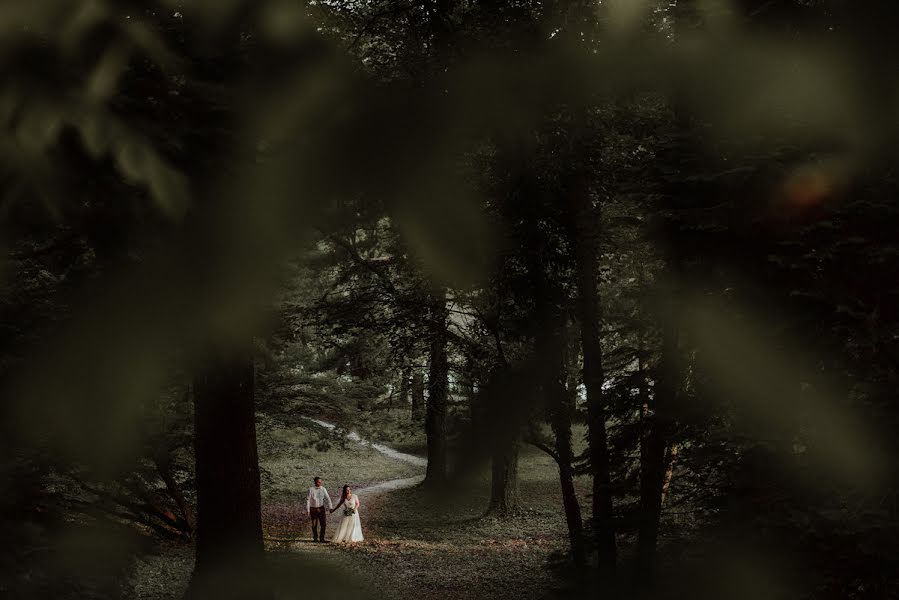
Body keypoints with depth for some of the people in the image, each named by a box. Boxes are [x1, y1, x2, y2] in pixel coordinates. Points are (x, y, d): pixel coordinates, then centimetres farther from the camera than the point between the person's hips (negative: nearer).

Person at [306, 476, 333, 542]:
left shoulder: (323, 489, -1)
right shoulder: (311, 489, -9)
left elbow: (327, 499, -2)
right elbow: (308, 500, -7)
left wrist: (330, 508, -12)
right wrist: (307, 510, -9)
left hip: (321, 508, 2)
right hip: (313, 509, -2)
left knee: (323, 523, -5)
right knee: (314, 525, 7)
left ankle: (322, 538, 6)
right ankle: (315, 538, 23)